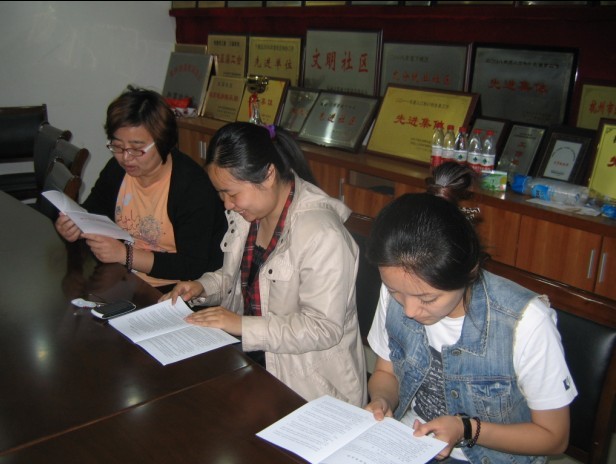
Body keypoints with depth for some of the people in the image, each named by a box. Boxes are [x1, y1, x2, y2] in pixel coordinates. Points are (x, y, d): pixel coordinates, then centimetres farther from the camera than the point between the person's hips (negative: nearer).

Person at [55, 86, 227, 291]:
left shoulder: (193, 185, -21)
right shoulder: (116, 169, 2)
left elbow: (194, 266, -22)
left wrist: (125, 254, -27)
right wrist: (72, 226, -8)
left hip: (173, 291, -8)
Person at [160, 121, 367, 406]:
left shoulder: (321, 233, -24)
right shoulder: (246, 213, 4)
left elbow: (324, 327, -23)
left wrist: (243, 326, -24)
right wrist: (203, 287, 0)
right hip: (248, 348, 8)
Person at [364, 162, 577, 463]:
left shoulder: (526, 322, -23)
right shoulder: (396, 291, -10)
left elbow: (554, 437, -9)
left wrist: (467, 429, -20)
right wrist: (381, 401, -13)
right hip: (404, 440, 4)